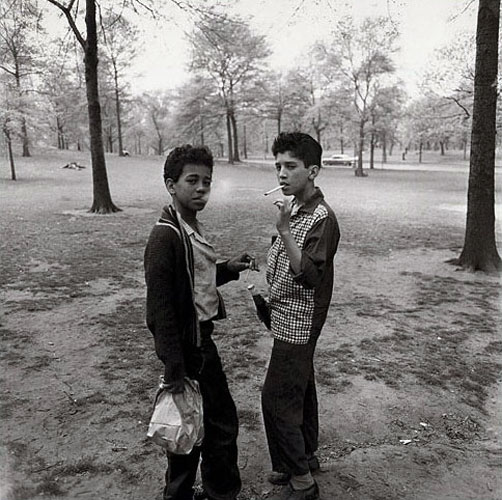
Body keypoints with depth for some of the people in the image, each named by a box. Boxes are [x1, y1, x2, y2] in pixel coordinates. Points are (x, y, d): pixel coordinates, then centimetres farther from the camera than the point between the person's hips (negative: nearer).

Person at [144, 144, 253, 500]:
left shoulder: (193, 228, 7)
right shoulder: (166, 235, -21)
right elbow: (160, 309, -22)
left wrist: (227, 269, 2)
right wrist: (174, 369, -21)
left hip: (202, 340, 9)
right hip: (187, 349, -9)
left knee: (221, 420, 21)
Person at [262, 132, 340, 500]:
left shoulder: (323, 218, -21)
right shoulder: (294, 207, 5)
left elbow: (309, 276, -28)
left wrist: (285, 230, -34)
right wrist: (269, 295, 11)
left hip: (298, 321, -9)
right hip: (290, 317, 9)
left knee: (276, 398, -3)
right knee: (301, 387, 20)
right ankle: (307, 456, 37)